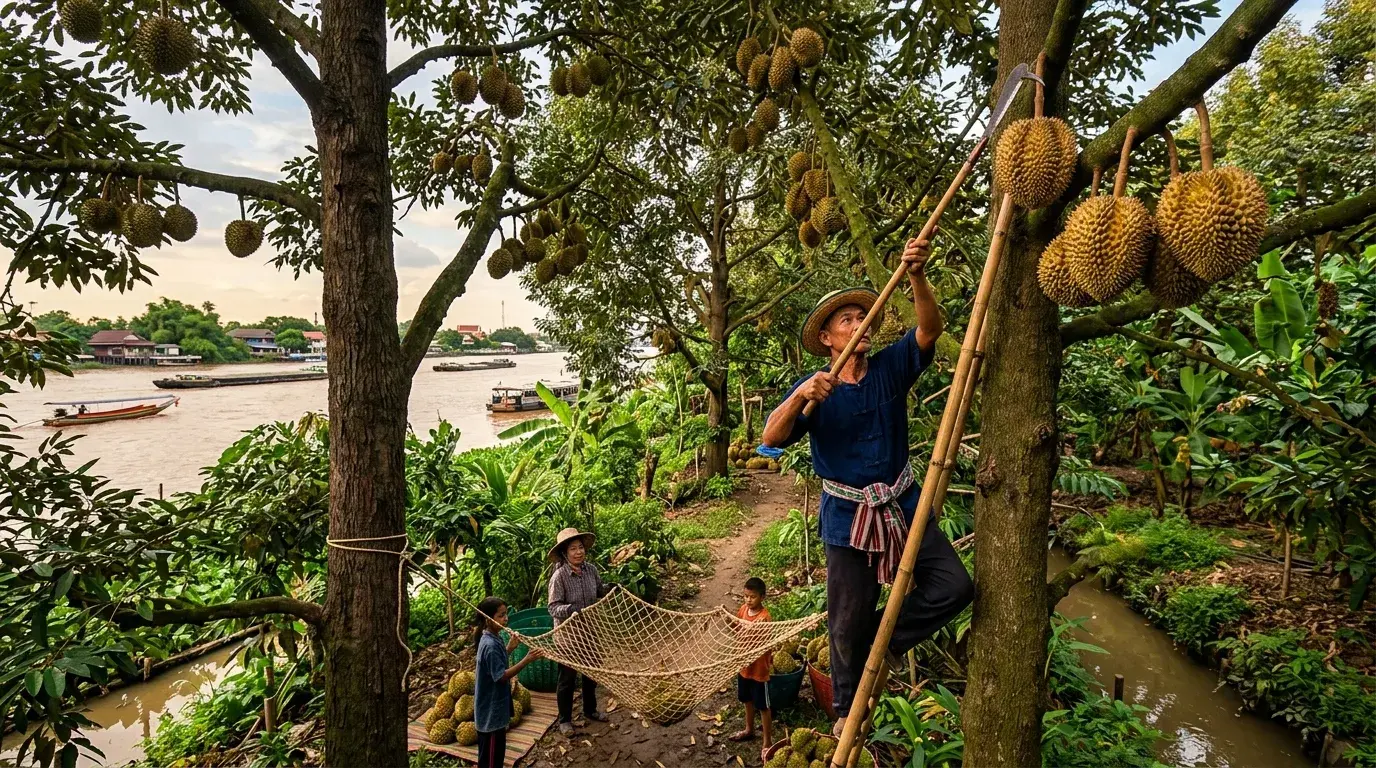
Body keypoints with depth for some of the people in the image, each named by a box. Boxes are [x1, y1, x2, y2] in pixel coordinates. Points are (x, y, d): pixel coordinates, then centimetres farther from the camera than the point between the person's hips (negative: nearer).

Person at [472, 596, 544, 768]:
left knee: (490, 752, 22)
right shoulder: (490, 645, -27)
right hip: (492, 708, -10)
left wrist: (509, 648, 6)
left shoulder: (492, 638, 3)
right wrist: (527, 659, -33)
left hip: (491, 706, 10)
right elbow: (501, 676, -27)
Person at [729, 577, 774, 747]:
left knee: (763, 706, 6)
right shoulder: (743, 609, -4)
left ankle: (768, 742, 19)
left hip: (759, 667, -7)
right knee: (748, 700, 24)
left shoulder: (764, 617, -24)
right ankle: (749, 730, 44)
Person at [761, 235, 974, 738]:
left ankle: (883, 640, 16)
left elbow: (930, 328, -18)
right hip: (847, 515, -2)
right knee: (848, 622, 6)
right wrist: (800, 396, -36)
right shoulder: (815, 389, -7)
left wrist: (917, 277, -36)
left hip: (902, 505, 3)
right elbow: (770, 438, -18)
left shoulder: (890, 368, -1)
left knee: (954, 586, -8)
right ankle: (847, 710, 32)